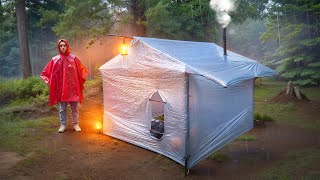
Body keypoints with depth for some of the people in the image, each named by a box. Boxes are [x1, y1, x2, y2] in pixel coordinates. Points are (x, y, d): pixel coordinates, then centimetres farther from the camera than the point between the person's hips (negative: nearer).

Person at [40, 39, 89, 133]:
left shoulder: (73, 58, 0)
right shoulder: (55, 60, 0)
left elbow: (82, 70, 10)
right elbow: (45, 73, 9)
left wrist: (81, 81, 4)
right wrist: (50, 82, 2)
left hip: (73, 87, 0)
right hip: (61, 88, 0)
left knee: (75, 108, 8)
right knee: (62, 109, 8)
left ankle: (76, 124, 21)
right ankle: (63, 125, 22)